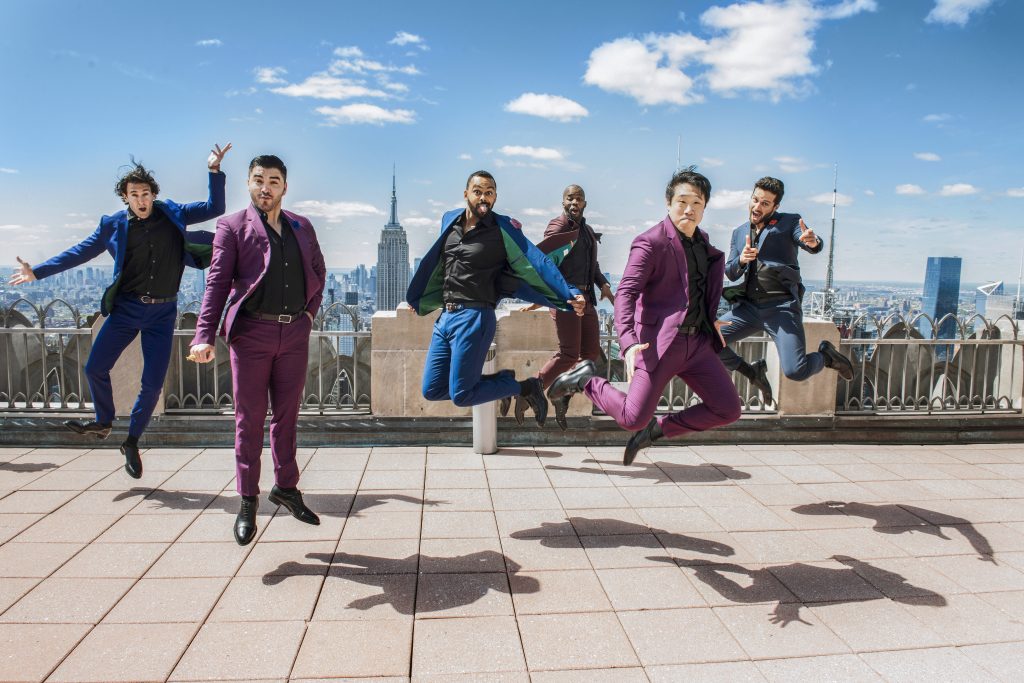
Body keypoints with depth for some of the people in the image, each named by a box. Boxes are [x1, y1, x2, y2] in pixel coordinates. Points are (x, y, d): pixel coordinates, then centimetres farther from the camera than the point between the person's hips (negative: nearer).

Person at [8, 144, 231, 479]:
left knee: (153, 383, 0)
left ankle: (132, 442, 19)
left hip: (162, 312, -1)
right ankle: (103, 422, 26)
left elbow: (215, 209, 3)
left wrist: (214, 171, -6)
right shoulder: (113, 225, 1)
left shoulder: (173, 214, 0)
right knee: (95, 368, -2)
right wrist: (37, 272, 7)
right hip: (126, 308, 1)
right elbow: (80, 251, 8)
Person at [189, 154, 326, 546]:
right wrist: (204, 335, -15)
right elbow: (217, 281, -6)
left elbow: (318, 272, 23)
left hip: (295, 333, 3)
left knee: (287, 415, 11)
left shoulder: (302, 227, 12)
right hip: (252, 333, -3)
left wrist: (310, 310, 9)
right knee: (250, 418, 3)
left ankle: (286, 487, 25)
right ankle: (248, 501, 14)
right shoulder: (233, 226, 1)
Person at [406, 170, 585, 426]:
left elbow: (537, 263, -10)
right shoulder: (450, 221, 12)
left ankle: (525, 387, 12)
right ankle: (502, 380, 20)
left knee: (461, 395, -9)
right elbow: (432, 265, 25)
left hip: (475, 318, -7)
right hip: (445, 317, 7)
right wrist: (417, 300, 33)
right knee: (432, 391, 7)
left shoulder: (503, 228, -5)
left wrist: (570, 295, -19)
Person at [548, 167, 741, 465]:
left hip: (698, 341, 7)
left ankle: (656, 429, 18)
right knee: (633, 419, -9)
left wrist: (710, 319, 15)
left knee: (728, 410, 4)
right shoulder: (651, 242, -12)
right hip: (660, 343, -7)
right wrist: (628, 342, -33)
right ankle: (586, 380, 16)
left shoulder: (702, 240, 13)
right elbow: (625, 293, -20)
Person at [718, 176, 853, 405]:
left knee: (795, 371, -20)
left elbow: (814, 246, -12)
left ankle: (827, 355, 18)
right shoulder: (739, 232, 18)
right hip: (748, 306, 5)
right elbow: (730, 273, 14)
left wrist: (813, 242, -37)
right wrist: (741, 260, -10)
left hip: (782, 307, -4)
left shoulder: (789, 222, 6)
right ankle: (753, 372, 12)